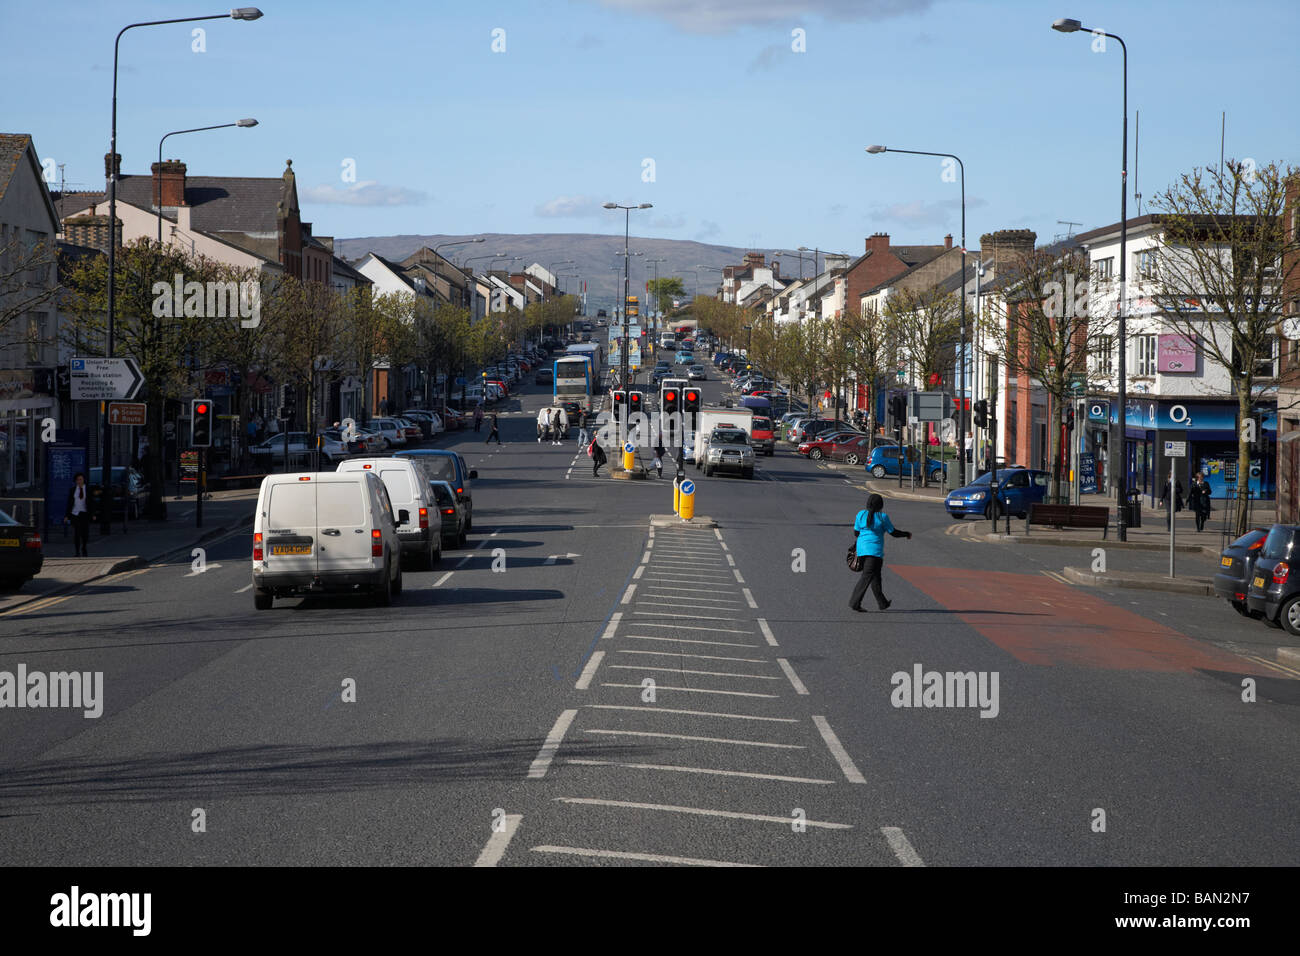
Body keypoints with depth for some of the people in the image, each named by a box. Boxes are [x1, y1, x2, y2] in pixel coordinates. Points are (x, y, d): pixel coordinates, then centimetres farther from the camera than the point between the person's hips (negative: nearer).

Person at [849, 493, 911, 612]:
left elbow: (856, 532, 10)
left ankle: (882, 603, 25)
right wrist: (907, 534, 15)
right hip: (874, 549, -6)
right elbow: (893, 533, -1)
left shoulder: (861, 514, 3)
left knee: (875, 576, 17)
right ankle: (855, 602, -17)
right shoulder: (882, 517, -9)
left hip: (862, 548, 6)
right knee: (867, 576, -8)